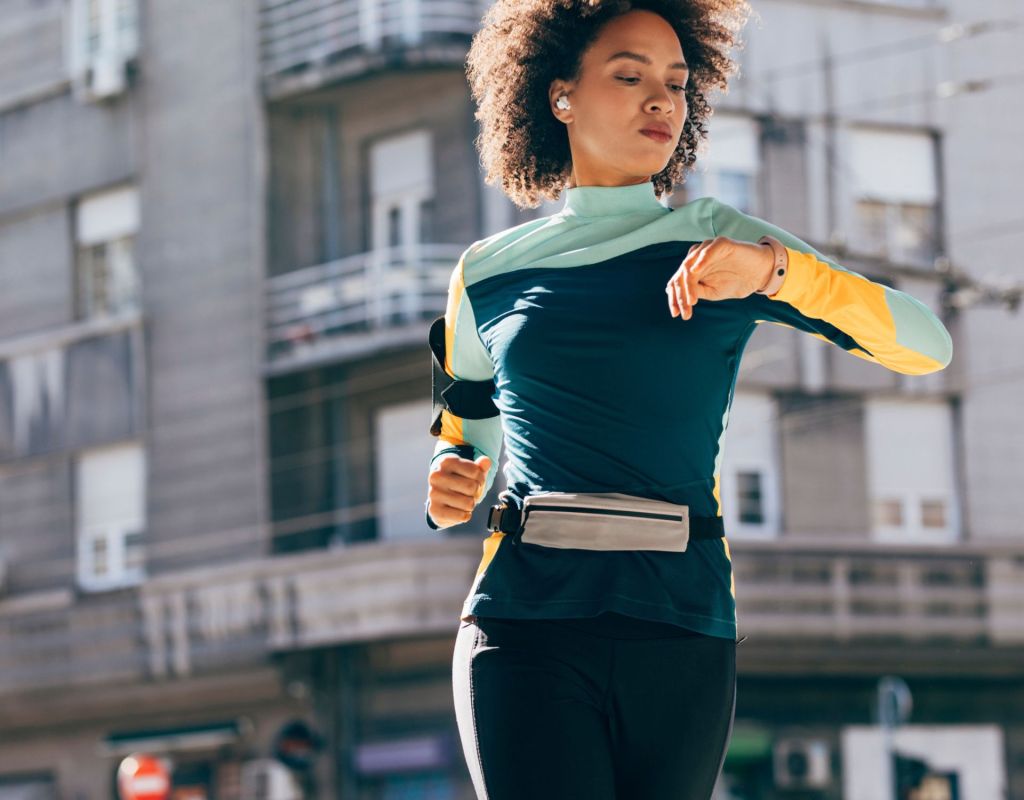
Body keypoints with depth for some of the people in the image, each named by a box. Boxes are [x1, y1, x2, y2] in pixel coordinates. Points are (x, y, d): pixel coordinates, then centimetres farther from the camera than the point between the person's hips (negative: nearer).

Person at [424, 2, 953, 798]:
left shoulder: (720, 241, 8)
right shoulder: (489, 272, 11)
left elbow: (928, 345, -2)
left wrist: (774, 269, -16)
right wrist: (448, 486, 2)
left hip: (683, 628, 1)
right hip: (526, 622, -1)